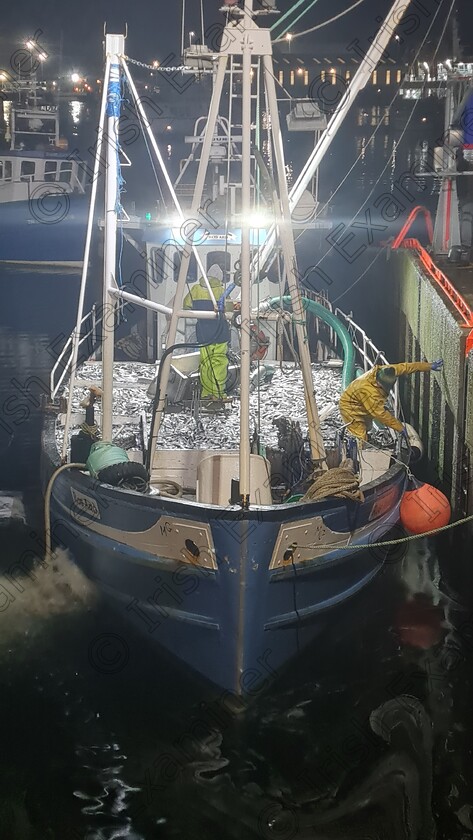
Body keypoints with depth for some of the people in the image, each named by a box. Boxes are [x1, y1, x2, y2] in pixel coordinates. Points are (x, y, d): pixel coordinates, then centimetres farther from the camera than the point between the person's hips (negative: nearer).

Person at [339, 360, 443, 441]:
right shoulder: (368, 391, -42)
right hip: (351, 409, -9)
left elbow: (405, 367, -13)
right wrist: (400, 428, -26)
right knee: (361, 440, -12)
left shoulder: (384, 371, -23)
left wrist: (430, 366, -12)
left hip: (364, 408, 9)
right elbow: (381, 414, -34)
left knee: (366, 431, 21)